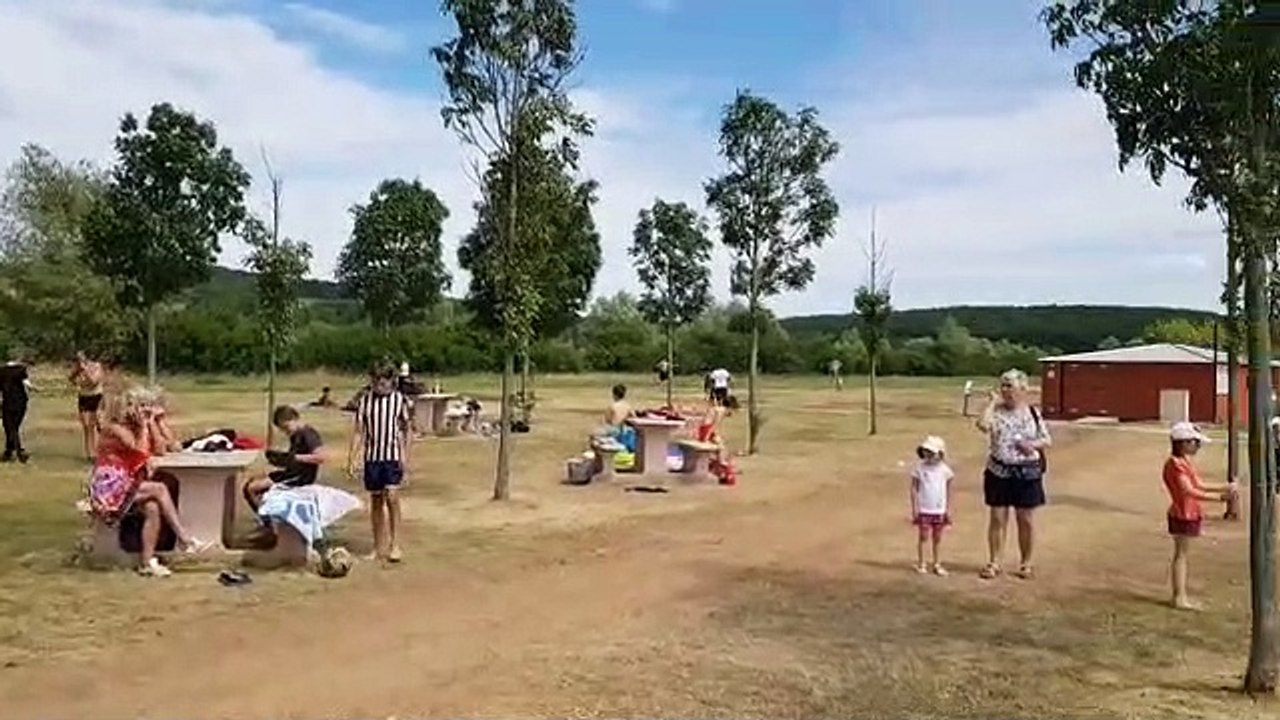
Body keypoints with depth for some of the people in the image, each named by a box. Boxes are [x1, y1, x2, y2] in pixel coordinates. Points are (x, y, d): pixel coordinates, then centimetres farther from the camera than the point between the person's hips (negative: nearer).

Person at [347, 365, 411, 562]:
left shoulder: (399, 400, 0)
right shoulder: (366, 401, 3)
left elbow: (405, 430, 5)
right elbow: (358, 431, 5)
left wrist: (405, 456, -3)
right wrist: (350, 459, 0)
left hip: (393, 457, -2)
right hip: (372, 457, 2)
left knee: (391, 497, -15)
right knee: (376, 500, 8)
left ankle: (395, 544, -8)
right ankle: (378, 547, 18)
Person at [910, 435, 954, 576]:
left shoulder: (945, 470, 0)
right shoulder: (919, 468, -6)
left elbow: (948, 491, 7)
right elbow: (914, 488, -2)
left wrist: (948, 510, 6)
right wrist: (914, 508, -6)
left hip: (939, 510, 2)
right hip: (924, 510, -2)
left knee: (937, 538, 10)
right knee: (923, 536, 1)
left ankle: (937, 564, 20)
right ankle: (920, 563, 12)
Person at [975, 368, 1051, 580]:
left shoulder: (1033, 413, 2)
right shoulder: (996, 412, -2)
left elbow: (1047, 440, 8)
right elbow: (982, 424, -24)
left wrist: (1033, 445, -13)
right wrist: (992, 402, -14)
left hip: (1027, 473, 0)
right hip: (999, 472, 0)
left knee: (1026, 520, 8)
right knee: (997, 519, 5)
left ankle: (1026, 563, 22)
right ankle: (994, 562, 15)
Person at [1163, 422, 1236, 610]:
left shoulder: (1186, 462, 12)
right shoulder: (1176, 464, -21)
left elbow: (1199, 485, 16)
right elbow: (1189, 491, -28)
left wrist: (1223, 488, 8)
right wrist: (1218, 497, -32)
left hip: (1190, 514, 10)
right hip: (1183, 514, -10)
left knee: (1182, 554, 14)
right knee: (1181, 554, -3)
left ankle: (1180, 595, 22)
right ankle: (1179, 597, 3)